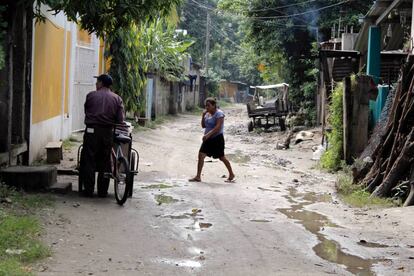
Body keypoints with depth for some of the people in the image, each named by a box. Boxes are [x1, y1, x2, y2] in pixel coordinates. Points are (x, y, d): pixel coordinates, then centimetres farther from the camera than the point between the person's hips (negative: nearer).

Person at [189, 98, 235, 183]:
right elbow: (203, 126, 12)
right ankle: (198, 177, -1)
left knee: (221, 157, 2)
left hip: (217, 138, -7)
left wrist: (208, 134, -32)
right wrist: (203, 116, -3)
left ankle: (231, 174, 21)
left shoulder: (219, 113, -14)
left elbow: (218, 127, -24)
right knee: (201, 155, -4)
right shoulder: (207, 114, 10)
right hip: (208, 138, 8)